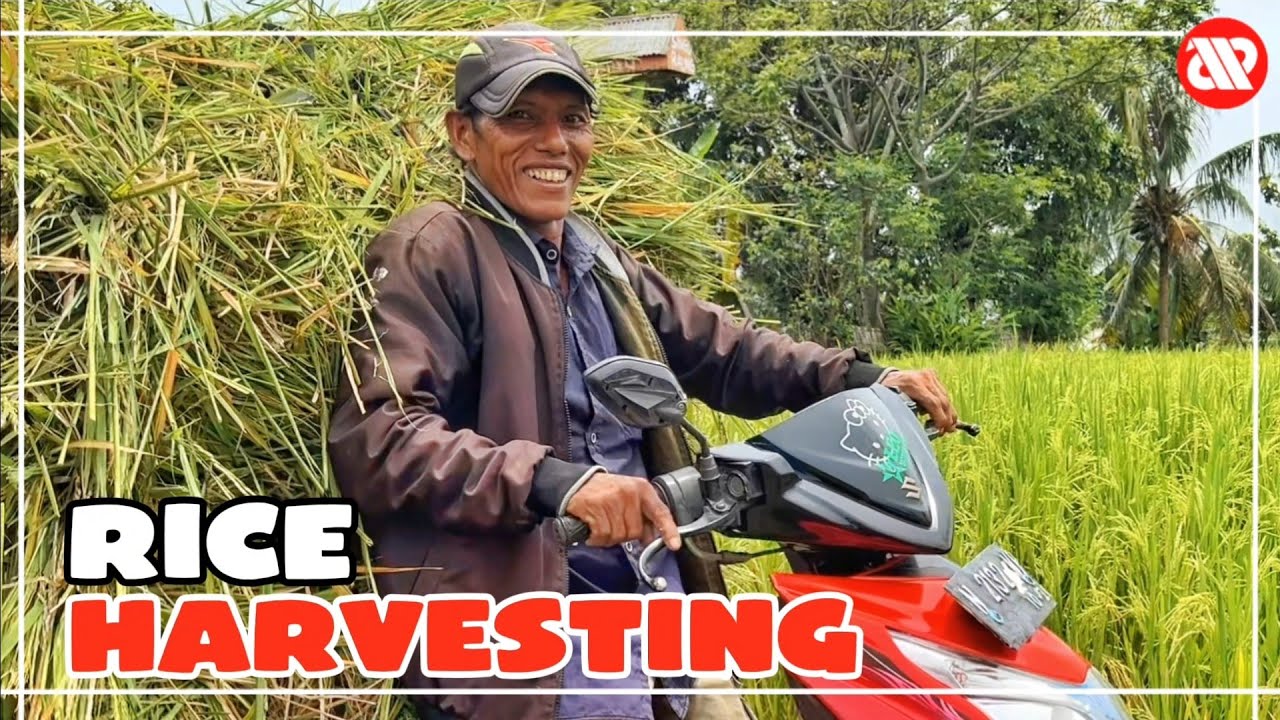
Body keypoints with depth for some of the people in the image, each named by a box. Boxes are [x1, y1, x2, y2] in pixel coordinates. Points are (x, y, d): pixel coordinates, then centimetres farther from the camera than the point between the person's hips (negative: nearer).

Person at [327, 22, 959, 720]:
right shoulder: (430, 251, -8)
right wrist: (555, 480, -30)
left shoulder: (600, 262, 19)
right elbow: (374, 437, -19)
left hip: (660, 603, 8)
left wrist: (863, 379, 9)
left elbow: (721, 349, 23)